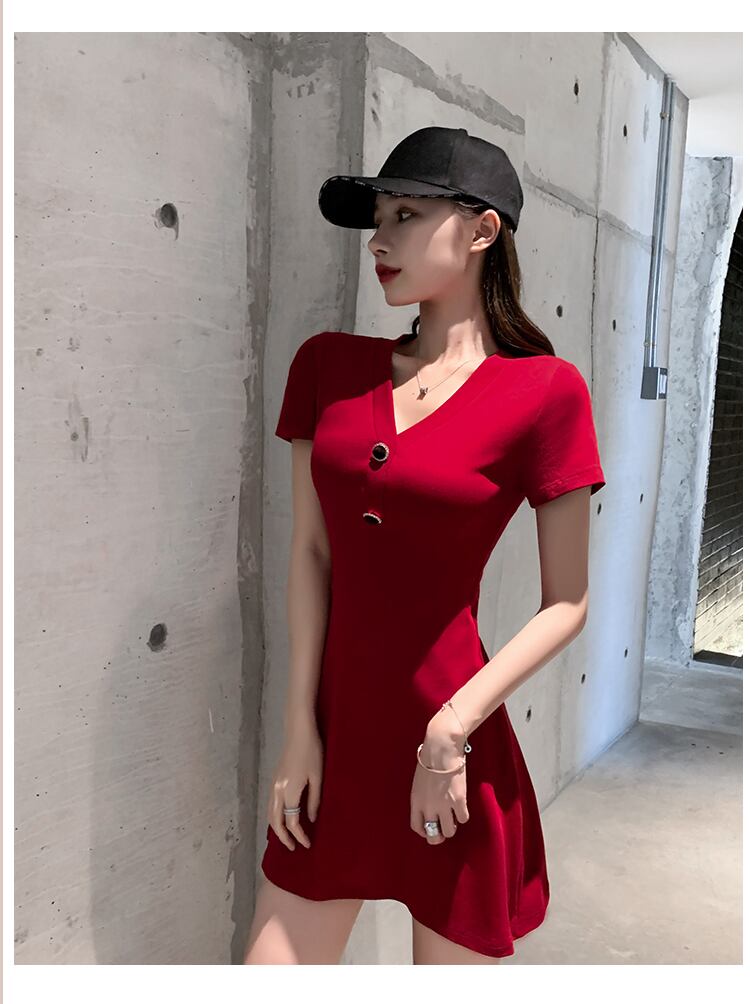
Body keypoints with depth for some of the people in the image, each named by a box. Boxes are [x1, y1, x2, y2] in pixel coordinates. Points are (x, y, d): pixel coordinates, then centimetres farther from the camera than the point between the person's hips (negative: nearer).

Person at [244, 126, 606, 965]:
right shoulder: (329, 367, 2)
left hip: (452, 759, -3)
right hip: (335, 745, 4)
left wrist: (452, 728, -14)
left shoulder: (544, 391, -9)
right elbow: (311, 553, 3)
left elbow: (567, 603, -6)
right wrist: (300, 730, 0)